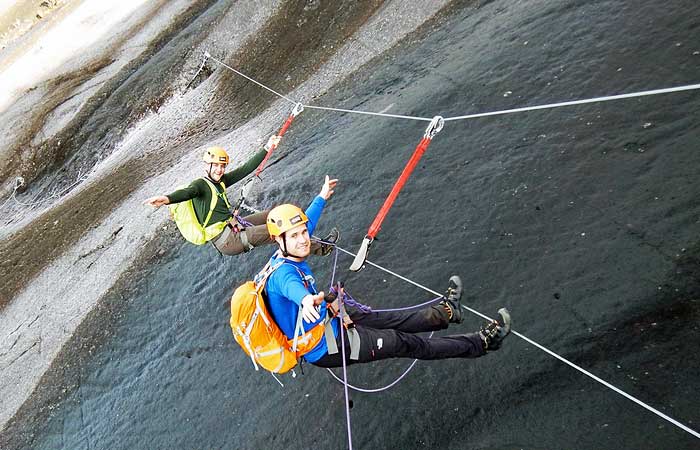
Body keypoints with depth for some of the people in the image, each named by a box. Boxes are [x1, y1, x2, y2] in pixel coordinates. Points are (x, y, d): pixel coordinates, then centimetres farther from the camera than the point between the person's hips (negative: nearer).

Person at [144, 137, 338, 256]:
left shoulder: (221, 181, 11)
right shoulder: (200, 184, -12)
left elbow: (245, 169, 10)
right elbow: (187, 192, -34)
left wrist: (267, 148, 9)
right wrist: (167, 198, -56)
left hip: (234, 227, 10)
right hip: (226, 241, -10)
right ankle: (319, 248, -14)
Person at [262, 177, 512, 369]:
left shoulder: (281, 258, -4)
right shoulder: (283, 272, -31)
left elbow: (307, 222, 14)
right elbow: (291, 285, -57)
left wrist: (321, 198, 27)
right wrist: (306, 299, -80)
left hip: (327, 319, 8)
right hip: (327, 348, -8)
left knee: (390, 318, 17)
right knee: (407, 344, 0)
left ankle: (445, 312, 39)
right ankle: (482, 343, 14)